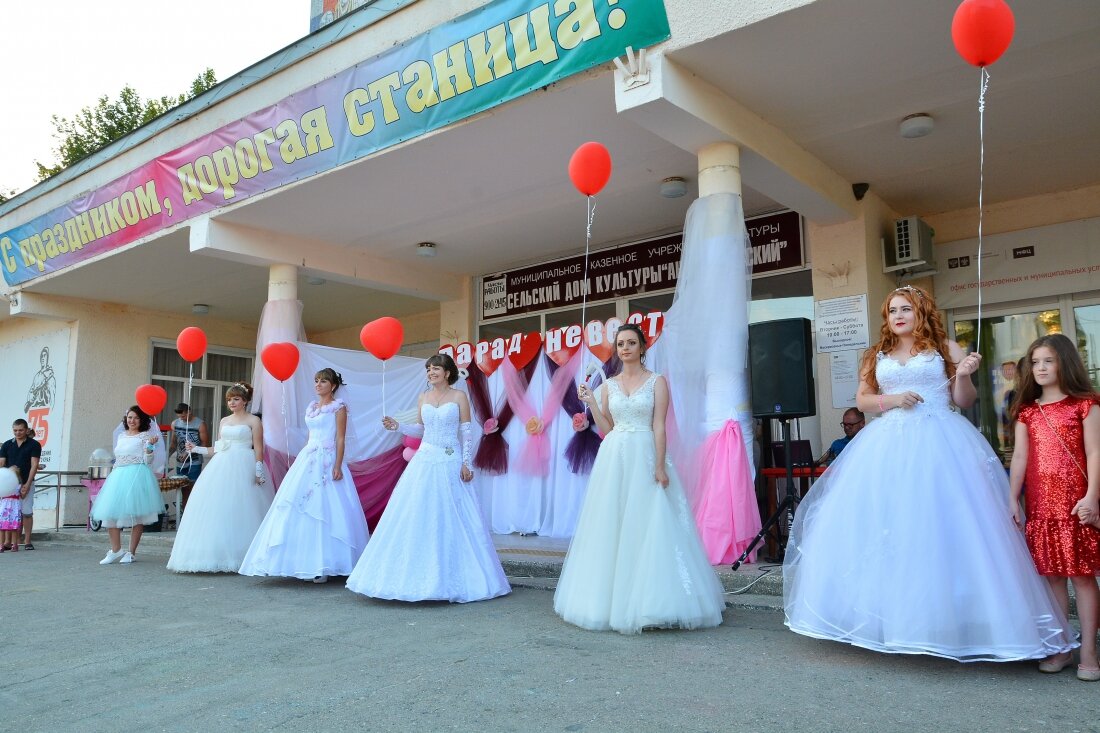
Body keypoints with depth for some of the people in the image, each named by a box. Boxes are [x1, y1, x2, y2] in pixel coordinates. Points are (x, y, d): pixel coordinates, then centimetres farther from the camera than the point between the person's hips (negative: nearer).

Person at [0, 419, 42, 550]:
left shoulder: (34, 445, -2)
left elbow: (34, 466, -7)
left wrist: (27, 484, -14)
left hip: (26, 484, -3)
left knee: (27, 512, -1)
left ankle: (27, 541, 4)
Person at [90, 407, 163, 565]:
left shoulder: (145, 436, 0)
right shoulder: (121, 436, 17)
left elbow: (147, 461, -6)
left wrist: (150, 445, -21)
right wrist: (113, 472, 21)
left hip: (136, 476, -6)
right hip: (118, 476, 6)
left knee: (135, 513, -4)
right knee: (110, 512, 1)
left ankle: (131, 552, 4)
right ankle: (116, 550, 12)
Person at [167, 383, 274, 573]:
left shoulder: (253, 420, 2)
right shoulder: (224, 421, 19)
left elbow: (258, 449, -4)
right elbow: (218, 449, 19)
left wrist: (259, 472, -12)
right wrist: (196, 449, 14)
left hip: (243, 468, -6)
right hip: (222, 467, 6)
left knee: (239, 512, -9)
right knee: (216, 510, -2)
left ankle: (240, 557, -3)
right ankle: (219, 555, 2)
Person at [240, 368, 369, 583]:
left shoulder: (338, 406, -3)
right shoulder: (312, 407, 17)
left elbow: (340, 439, -8)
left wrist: (338, 466, -17)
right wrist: (303, 460, 16)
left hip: (327, 461, -7)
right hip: (308, 459, 7)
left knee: (325, 510, -6)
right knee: (302, 509, 2)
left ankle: (324, 565, 0)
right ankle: (305, 562, 9)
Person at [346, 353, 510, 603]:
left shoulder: (459, 396, -1)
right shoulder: (423, 398, 11)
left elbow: (466, 432, -3)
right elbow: (421, 430, 17)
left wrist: (466, 463, -9)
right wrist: (398, 426, 2)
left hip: (450, 464, -4)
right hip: (424, 461, 4)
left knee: (450, 519, -2)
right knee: (418, 517, 1)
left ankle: (454, 578, 9)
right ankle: (422, 575, 9)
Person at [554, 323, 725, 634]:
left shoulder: (657, 381, 1)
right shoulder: (608, 385, 11)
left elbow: (659, 426, -6)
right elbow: (606, 430, 11)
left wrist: (660, 466, -14)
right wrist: (591, 403, 0)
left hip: (645, 458, -4)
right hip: (614, 458, 4)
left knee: (647, 527, -4)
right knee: (612, 528, 4)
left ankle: (650, 600, 6)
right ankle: (615, 599, 14)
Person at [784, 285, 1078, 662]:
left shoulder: (945, 348, 7)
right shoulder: (878, 356, 15)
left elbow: (964, 401, 5)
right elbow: (861, 399, 13)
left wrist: (964, 375, -14)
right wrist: (891, 399, -4)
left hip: (939, 444, -3)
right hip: (889, 445, 3)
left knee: (942, 526, -8)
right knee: (884, 525, -1)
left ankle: (947, 617, 1)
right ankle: (887, 616, 8)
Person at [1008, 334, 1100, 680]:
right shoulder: (1027, 411, 11)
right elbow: (1020, 456, 7)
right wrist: (1013, 499, 3)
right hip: (1040, 505, 4)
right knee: (1051, 575, 7)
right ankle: (1060, 648, 15)